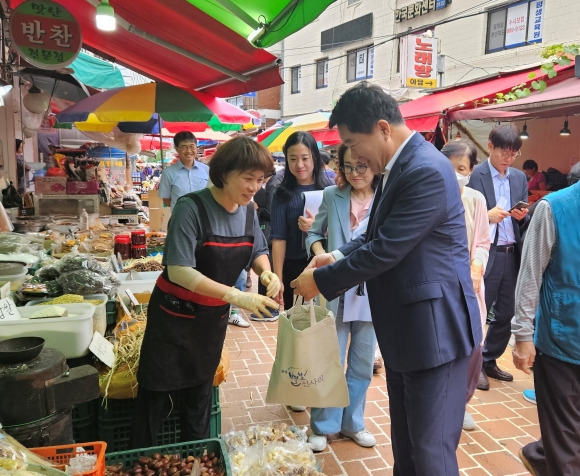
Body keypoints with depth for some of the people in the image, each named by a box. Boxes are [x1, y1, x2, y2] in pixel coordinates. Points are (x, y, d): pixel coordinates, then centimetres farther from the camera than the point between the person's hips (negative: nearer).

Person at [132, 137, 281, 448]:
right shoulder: (191, 207, -24)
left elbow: (258, 252, 8)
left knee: (199, 393, 20)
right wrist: (237, 297, -34)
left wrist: (266, 272, -16)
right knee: (154, 392, 10)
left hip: (213, 317, 6)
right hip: (174, 314, -5)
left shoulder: (248, 211, -5)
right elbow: (179, 271, -29)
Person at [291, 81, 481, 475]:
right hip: (404, 328, 10)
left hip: (433, 329, -10)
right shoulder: (401, 165, 8)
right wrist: (339, 256, 2)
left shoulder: (427, 171, -23)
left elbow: (385, 250, -24)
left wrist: (321, 280, -12)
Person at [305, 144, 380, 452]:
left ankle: (352, 422, 34)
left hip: (371, 294, 0)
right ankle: (323, 426, 26)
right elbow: (314, 233, 6)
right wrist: (321, 255, -13)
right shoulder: (332, 195, 0)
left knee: (362, 363, 14)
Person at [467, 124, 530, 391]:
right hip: (485, 255, -6)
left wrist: (522, 217, -9)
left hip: (511, 255, 6)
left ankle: (490, 361, 32)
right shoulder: (474, 176, -8)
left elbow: (524, 222, 13)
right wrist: (487, 216, -24)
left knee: (506, 313, 14)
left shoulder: (520, 178, 12)